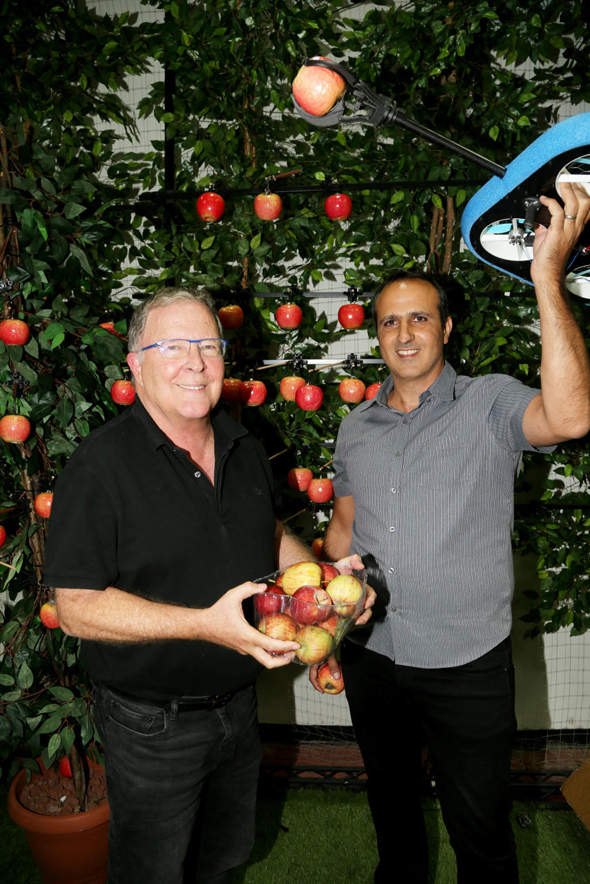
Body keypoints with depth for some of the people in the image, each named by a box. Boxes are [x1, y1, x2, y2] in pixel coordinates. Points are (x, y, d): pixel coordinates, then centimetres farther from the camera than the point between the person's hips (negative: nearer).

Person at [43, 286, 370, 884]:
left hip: (239, 703, 6)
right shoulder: (102, 465, -22)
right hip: (152, 725, -6)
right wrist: (204, 624, -32)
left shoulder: (244, 449, 0)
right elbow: (77, 608, -23)